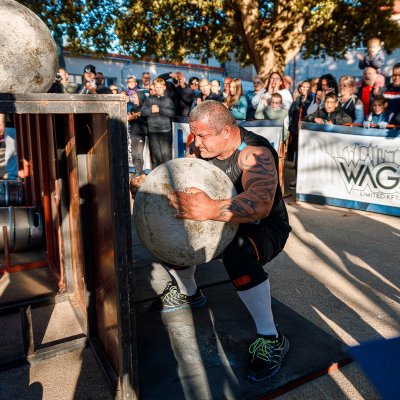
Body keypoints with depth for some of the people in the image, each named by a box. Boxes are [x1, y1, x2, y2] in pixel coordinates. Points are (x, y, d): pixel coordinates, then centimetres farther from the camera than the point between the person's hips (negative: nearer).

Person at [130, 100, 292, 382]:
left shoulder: (254, 154, -30)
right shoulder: (201, 147, -8)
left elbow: (261, 204, -48)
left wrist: (211, 209, -62)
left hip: (265, 228, -7)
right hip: (223, 222, 8)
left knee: (236, 252, -39)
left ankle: (271, 340, -21)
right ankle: (188, 293, 27)